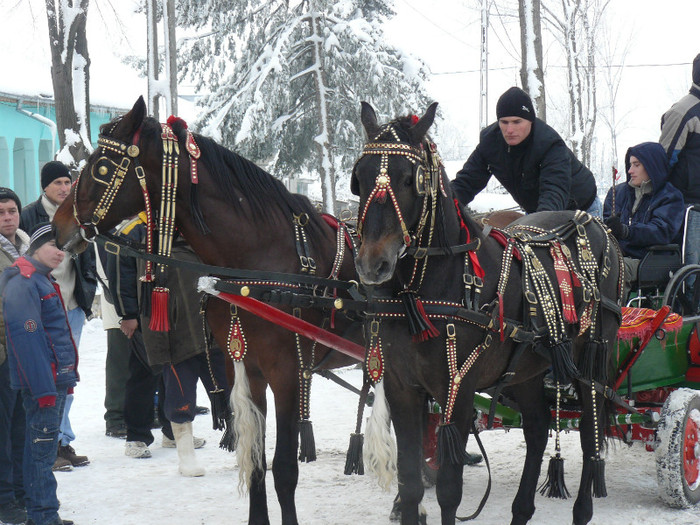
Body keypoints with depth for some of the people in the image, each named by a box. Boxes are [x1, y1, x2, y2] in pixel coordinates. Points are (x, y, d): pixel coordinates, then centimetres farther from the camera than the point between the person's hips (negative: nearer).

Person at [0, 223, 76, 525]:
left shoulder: (44, 281, 18)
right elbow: (27, 337, -20)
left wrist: (68, 377, 19)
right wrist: (44, 387, -23)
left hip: (58, 378, 10)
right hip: (42, 382, -10)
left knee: (45, 445, 13)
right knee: (42, 444, -6)